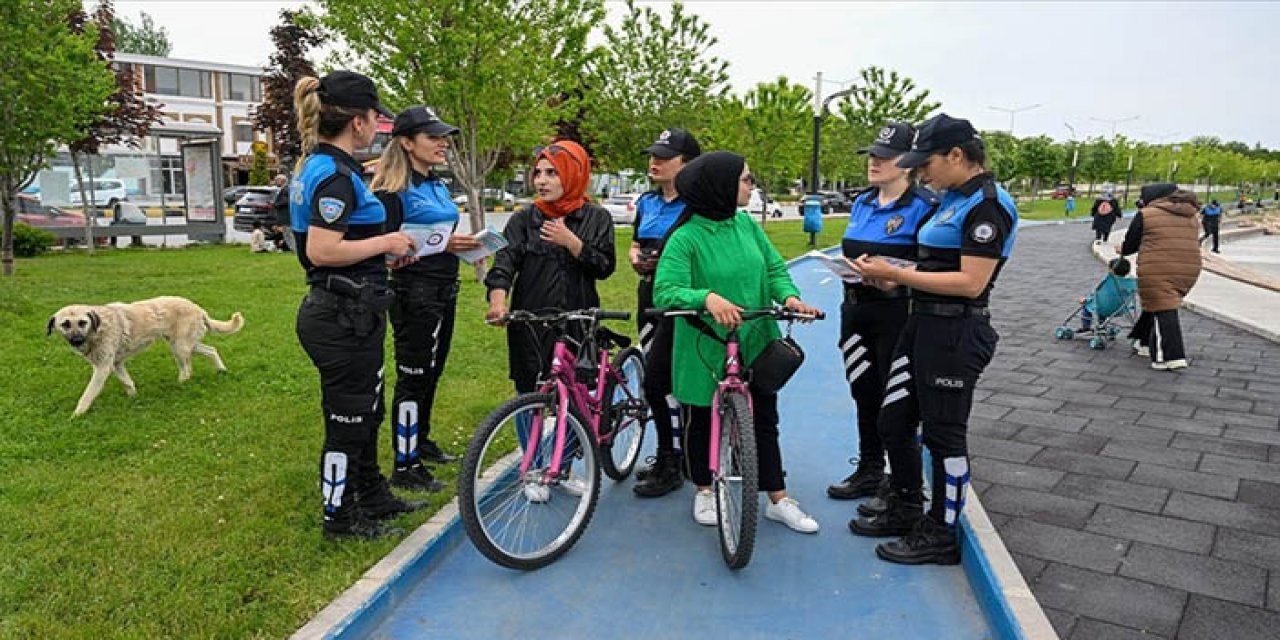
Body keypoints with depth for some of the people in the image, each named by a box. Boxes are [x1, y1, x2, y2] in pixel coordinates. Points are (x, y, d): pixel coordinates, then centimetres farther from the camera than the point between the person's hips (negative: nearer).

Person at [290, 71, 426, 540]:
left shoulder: (317, 166, 12)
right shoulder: (336, 174, -19)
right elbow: (322, 251, -28)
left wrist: (381, 254, 12)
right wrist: (385, 242, -16)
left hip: (342, 312, 10)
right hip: (344, 318, -10)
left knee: (365, 412, 22)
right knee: (348, 419, 5)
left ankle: (372, 496, 38)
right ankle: (340, 517, 22)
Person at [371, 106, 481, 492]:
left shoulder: (439, 186, 15)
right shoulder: (392, 191, -12)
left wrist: (462, 244, 4)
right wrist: (439, 245, -23)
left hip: (444, 288, 9)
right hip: (414, 291, -8)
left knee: (431, 373, 18)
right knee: (413, 378, -2)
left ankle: (421, 440, 35)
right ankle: (405, 467, 8)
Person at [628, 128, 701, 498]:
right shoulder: (647, 202, 12)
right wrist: (636, 257, -1)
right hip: (649, 295, 8)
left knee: (657, 379, -10)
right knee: (665, 381, 14)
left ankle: (669, 466, 4)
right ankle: (671, 456, 27)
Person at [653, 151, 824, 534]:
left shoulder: (746, 224, 1)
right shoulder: (686, 237, -16)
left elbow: (774, 267, 6)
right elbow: (665, 291, -24)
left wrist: (789, 295, -14)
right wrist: (707, 297, -41)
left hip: (755, 345, 5)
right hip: (705, 349, -5)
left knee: (764, 420, 12)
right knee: (701, 422, 13)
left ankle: (778, 500, 25)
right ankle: (704, 492, 35)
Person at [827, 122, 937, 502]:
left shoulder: (922, 206, -11)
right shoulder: (862, 203, 12)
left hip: (896, 313, -7)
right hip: (855, 309, 7)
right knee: (864, 392, 16)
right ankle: (869, 471, 32)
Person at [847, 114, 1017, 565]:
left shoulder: (987, 205, -16)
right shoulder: (953, 199, 14)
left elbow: (969, 282, -22)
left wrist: (895, 273, -21)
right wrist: (892, 275, 1)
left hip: (954, 333, -10)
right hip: (922, 324, 10)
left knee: (943, 435, 4)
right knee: (894, 422, 16)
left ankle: (941, 536, 21)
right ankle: (905, 511, 34)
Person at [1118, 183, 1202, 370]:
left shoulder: (1146, 214, -2)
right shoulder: (1190, 216, 17)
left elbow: (1130, 244, 4)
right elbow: (1193, 242, 24)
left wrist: (1123, 250, 27)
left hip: (1158, 271, -7)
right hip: (1189, 269, 7)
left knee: (1163, 311, -4)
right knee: (1157, 304, 21)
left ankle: (1171, 357, -9)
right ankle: (1145, 343, 32)